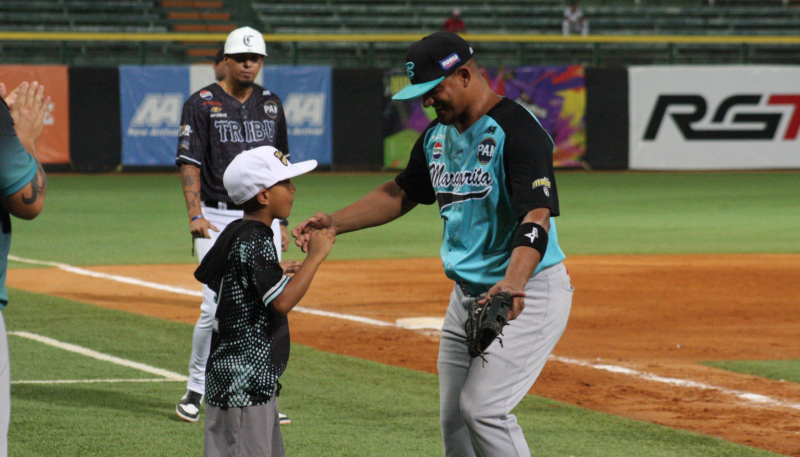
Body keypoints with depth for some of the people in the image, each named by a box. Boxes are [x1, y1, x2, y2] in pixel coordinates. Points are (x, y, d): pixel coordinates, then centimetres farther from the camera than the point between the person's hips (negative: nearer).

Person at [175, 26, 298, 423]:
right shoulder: (202, 104, -2)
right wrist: (195, 214, -18)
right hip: (218, 218, -4)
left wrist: (281, 222, 12)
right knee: (217, 308, -11)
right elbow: (189, 163, -7)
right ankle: (196, 390, 5)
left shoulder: (271, 106, 12)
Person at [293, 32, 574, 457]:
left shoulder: (516, 130, -20)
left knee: (482, 409, -17)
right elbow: (400, 193, 23)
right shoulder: (437, 135, 9)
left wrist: (514, 282, -49)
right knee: (453, 417, 10)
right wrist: (335, 222, 9)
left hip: (529, 293, -9)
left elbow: (537, 217, -32)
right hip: (467, 294, 9)